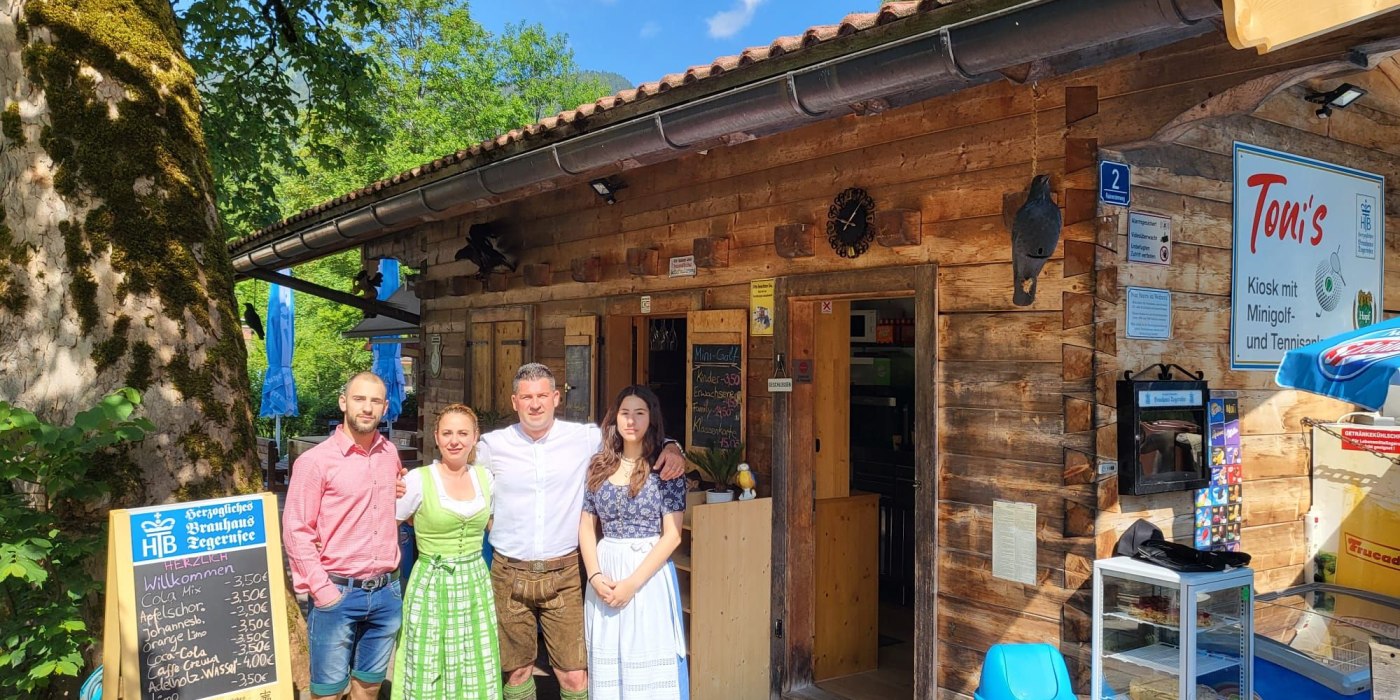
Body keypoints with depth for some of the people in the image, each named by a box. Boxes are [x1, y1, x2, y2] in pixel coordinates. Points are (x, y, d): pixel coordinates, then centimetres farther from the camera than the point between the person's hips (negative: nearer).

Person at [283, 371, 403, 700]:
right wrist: (322, 590, -13)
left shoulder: (390, 453, 7)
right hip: (337, 592, -4)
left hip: (387, 591, 5)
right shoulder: (316, 460, -9)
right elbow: (295, 531, -10)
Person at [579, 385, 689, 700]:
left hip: (650, 573, -3)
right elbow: (586, 526, 8)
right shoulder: (598, 466, 6)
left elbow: (672, 535, -9)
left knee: (648, 666, 1)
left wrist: (632, 583, -14)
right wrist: (595, 576, -6)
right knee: (606, 664, 10)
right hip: (605, 572, 4)